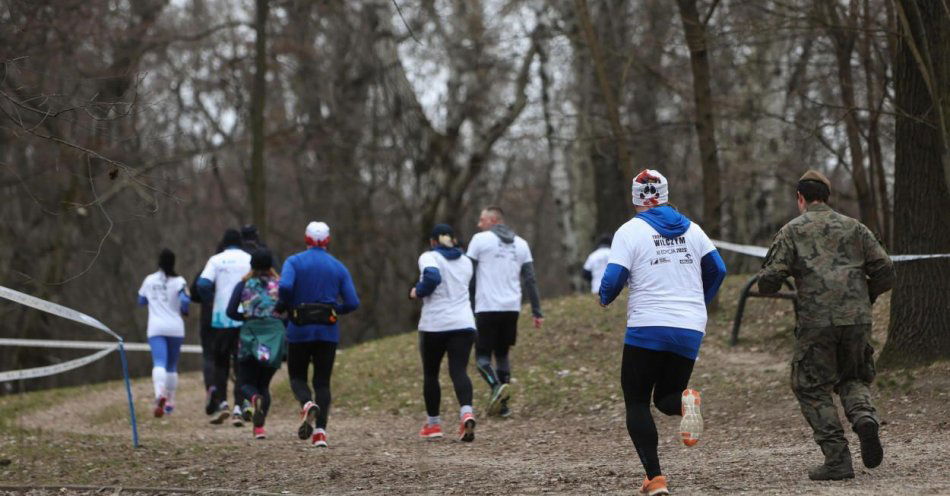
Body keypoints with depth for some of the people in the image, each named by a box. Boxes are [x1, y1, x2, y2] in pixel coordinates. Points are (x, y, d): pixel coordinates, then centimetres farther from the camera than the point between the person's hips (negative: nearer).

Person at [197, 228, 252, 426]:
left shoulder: (216, 260, 1)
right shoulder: (250, 260, 4)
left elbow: (203, 284, -11)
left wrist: (211, 299, 7)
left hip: (221, 319, 0)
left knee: (221, 364, 14)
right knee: (241, 365, 4)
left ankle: (221, 403, 0)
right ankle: (238, 408, -7)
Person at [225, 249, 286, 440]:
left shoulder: (243, 285, 7)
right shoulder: (279, 284, 6)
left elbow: (231, 312, -2)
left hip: (250, 333, -1)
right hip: (275, 331, 1)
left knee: (245, 382, 8)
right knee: (264, 383, 13)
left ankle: (254, 399, -29)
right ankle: (259, 426, -3)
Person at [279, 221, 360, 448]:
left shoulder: (294, 262, -2)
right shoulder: (338, 267, 5)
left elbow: (285, 286, -21)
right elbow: (352, 303, -1)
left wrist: (288, 306, -2)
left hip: (300, 329, -2)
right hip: (328, 331, 2)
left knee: (297, 376, 12)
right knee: (322, 381, 8)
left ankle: (307, 404, -21)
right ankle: (320, 431, -4)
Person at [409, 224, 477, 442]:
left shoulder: (429, 258, -2)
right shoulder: (466, 262, 16)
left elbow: (432, 277, -20)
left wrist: (418, 291, -4)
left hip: (434, 324, -3)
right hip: (463, 324, 3)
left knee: (430, 373, 12)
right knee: (459, 371, -6)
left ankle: (433, 424, 18)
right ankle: (466, 412, -32)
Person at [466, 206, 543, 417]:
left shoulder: (480, 240, -1)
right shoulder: (521, 244, 13)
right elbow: (530, 280, 9)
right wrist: (537, 311, 9)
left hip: (487, 308, -5)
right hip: (512, 308, 5)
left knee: (482, 355, 2)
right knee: (502, 353, 17)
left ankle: (497, 386, -26)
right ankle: (502, 404, 11)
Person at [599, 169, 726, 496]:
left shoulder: (631, 231, -4)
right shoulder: (691, 229, 10)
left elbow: (614, 278, -11)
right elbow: (717, 269, 13)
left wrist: (605, 298, 12)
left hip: (647, 329, -4)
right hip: (691, 331, 4)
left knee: (637, 403, 7)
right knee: (666, 397, 17)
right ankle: (686, 400, -22)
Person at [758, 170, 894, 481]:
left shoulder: (792, 231, 5)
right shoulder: (853, 227, 14)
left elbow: (769, 282, -3)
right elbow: (885, 272, 9)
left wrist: (766, 282, 21)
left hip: (816, 323, -3)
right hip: (857, 319, 3)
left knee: (812, 389, 9)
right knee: (852, 379, 22)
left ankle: (837, 460, -2)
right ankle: (864, 417, -10)